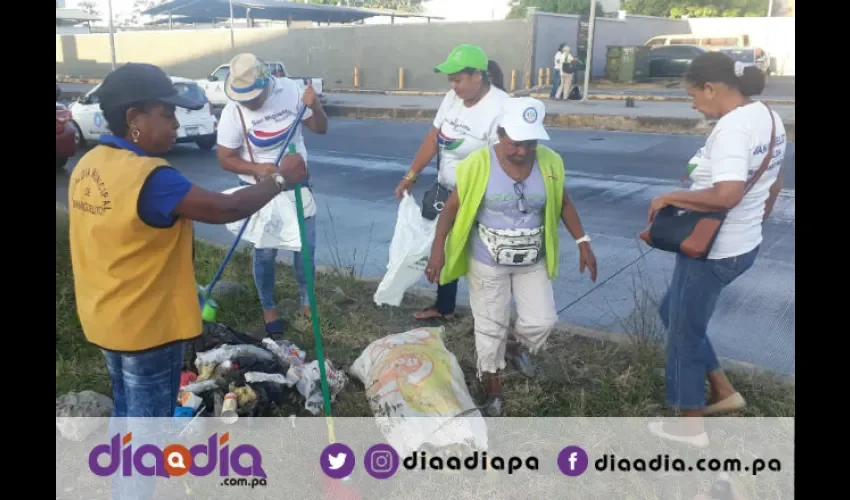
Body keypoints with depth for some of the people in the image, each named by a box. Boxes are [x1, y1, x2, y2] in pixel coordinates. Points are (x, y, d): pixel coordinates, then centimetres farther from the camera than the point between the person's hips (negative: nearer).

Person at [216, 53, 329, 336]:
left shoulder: (289, 91, -13)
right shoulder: (233, 112, -20)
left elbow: (320, 128, -5)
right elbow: (226, 159, -12)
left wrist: (314, 106, -26)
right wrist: (257, 169, -29)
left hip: (297, 183, 3)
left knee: (305, 246, 9)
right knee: (265, 252, 6)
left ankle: (307, 300, 31)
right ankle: (268, 308, 27)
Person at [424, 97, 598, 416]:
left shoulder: (550, 162, -9)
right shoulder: (478, 164, -19)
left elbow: (563, 204, 5)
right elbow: (453, 206, -12)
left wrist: (582, 242, 0)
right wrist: (438, 248, -21)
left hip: (533, 263, 3)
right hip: (487, 263, -3)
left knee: (542, 321, 6)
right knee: (490, 328, 8)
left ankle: (517, 350, 42)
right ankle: (494, 392, 28)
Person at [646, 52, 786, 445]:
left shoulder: (732, 126, -23)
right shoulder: (768, 117, 7)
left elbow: (727, 195, -35)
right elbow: (773, 184, 16)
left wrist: (670, 197, -22)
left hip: (711, 250, -10)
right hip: (741, 245, 10)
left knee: (685, 329, 8)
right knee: (673, 311, 24)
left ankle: (691, 426, 26)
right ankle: (723, 391, 32)